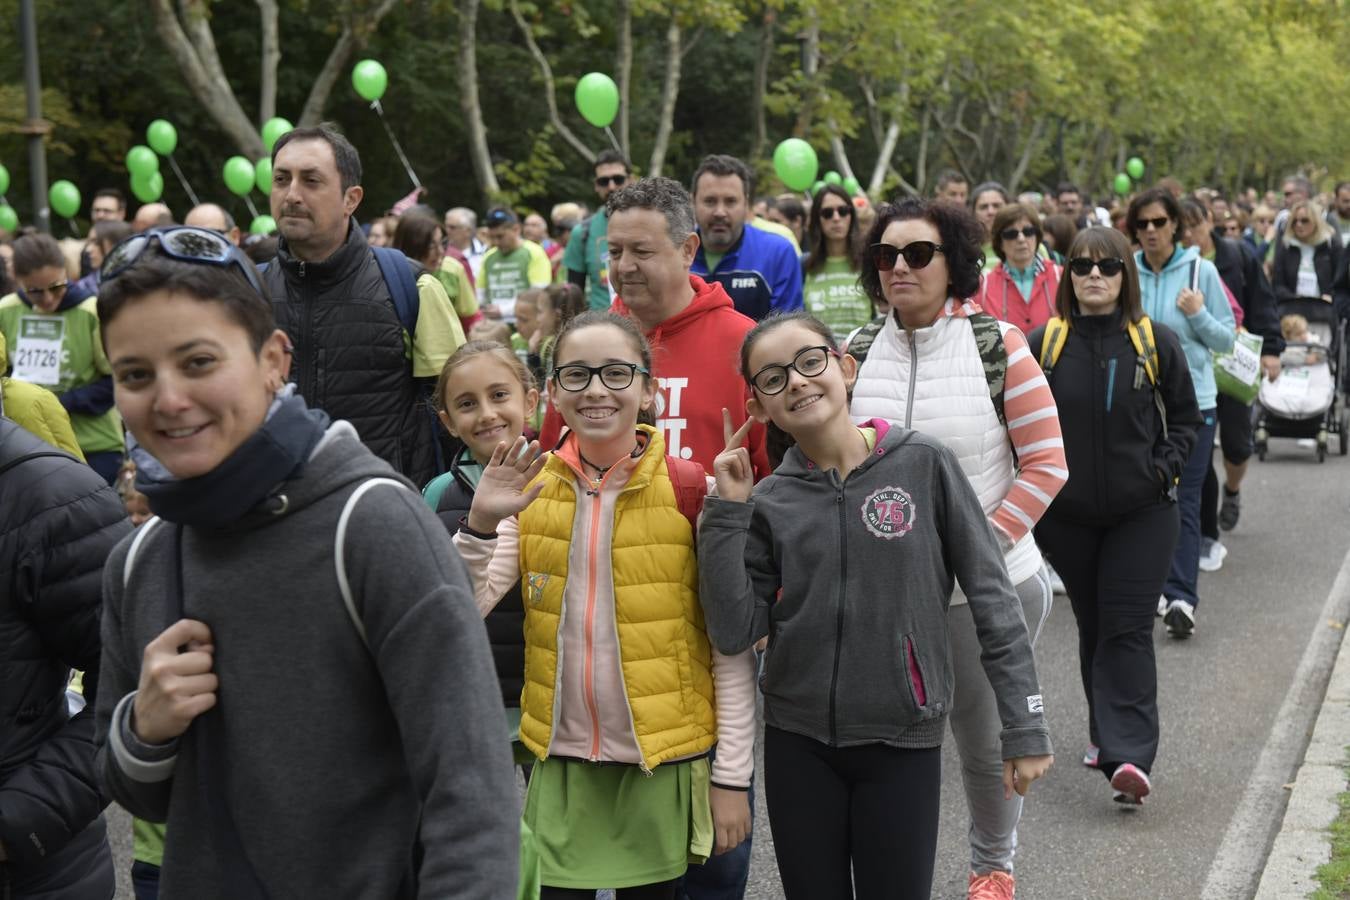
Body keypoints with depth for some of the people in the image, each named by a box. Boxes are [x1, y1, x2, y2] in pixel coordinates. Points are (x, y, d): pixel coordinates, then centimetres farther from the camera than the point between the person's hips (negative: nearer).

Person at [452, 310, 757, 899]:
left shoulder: (691, 492, -9)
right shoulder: (530, 488, 0)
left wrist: (732, 776, -5)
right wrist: (479, 524, -22)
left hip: (665, 761, -2)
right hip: (559, 760, 2)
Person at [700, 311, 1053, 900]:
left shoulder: (923, 465, -6)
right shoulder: (770, 502, 0)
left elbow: (991, 596, -4)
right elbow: (734, 632, -7)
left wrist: (1024, 725, -5)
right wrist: (726, 512, -11)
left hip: (903, 741, -2)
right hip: (796, 742, 2)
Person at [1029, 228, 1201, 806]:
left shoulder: (1156, 342, -2)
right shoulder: (1043, 343, -1)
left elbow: (1186, 417, 7)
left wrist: (1164, 469, -7)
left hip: (1142, 514, -2)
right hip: (1066, 515, 2)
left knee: (1127, 630, -8)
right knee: (1092, 627, 14)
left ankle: (1129, 755, -12)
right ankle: (1108, 732, 30)